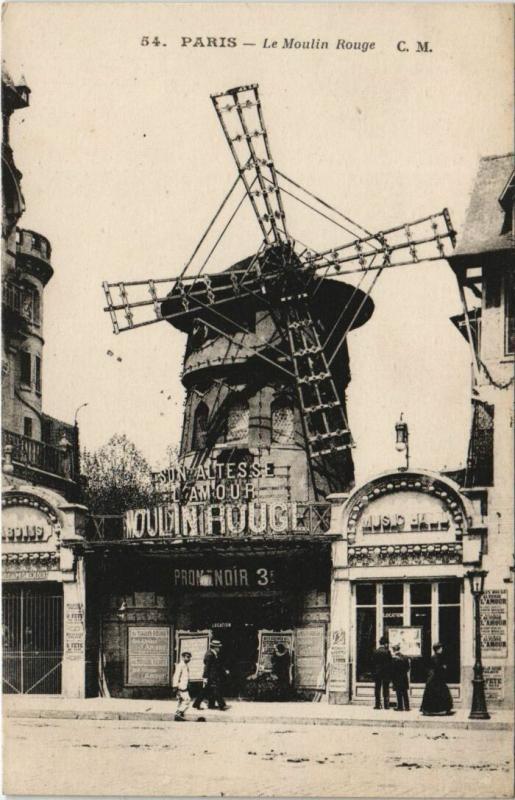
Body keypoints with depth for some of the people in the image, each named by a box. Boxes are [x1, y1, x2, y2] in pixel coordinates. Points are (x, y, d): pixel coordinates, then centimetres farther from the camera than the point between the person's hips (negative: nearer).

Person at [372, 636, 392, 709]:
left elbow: (373, 662, 1)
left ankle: (377, 704, 4)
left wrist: (374, 672, 8)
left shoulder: (375, 651, -1)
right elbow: (390, 663, -8)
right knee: (386, 689, 4)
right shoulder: (387, 651, -9)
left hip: (377, 673, 2)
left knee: (377, 689, 7)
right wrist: (390, 673, 0)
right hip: (386, 673, -2)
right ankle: (386, 704, 1)